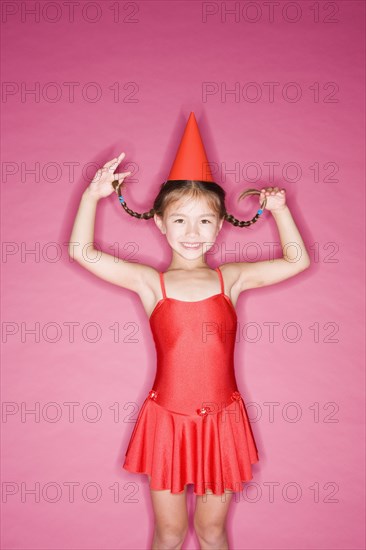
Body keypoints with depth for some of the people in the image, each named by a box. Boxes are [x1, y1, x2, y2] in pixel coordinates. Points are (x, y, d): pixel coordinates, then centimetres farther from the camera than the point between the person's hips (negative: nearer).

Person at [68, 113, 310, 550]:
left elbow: (297, 261, 5)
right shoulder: (149, 282, -5)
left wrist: (279, 209, 1)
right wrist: (92, 195, -10)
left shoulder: (231, 279, 0)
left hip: (221, 421, 1)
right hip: (168, 421, -1)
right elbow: (82, 252, -9)